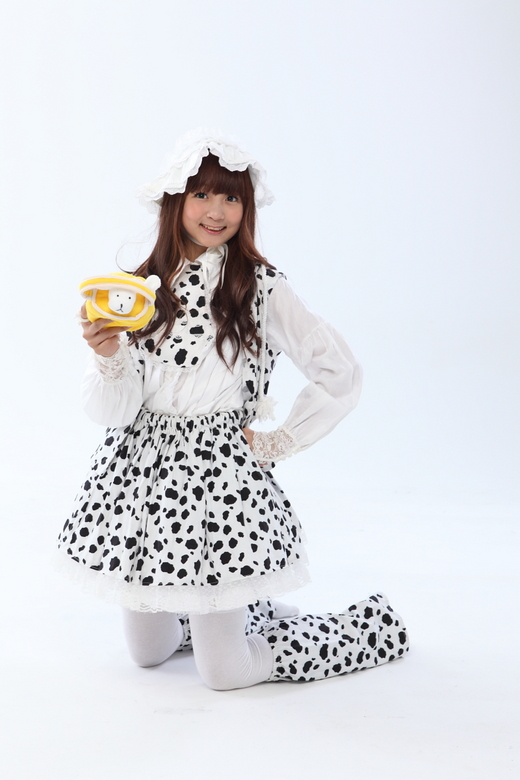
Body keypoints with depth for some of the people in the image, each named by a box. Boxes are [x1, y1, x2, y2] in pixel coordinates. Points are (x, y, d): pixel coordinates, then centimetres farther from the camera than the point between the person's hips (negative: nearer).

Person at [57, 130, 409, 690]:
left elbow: (341, 376, -5)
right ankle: (254, 607, 40)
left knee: (226, 673, 0)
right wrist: (108, 354, -22)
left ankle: (372, 625, 21)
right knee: (146, 654, 16)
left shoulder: (261, 287, -7)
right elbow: (112, 409, -3)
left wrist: (275, 444, -2)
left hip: (220, 473, -5)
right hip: (138, 471, 5)